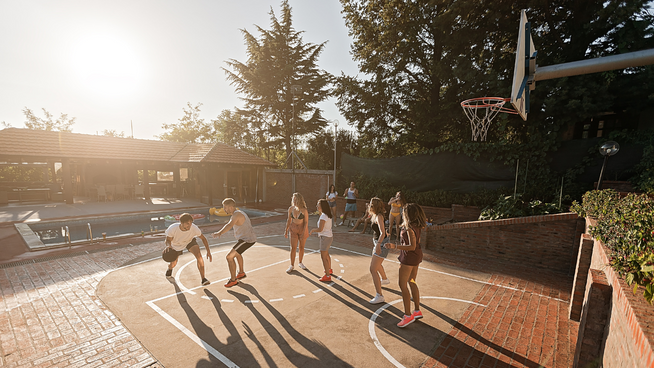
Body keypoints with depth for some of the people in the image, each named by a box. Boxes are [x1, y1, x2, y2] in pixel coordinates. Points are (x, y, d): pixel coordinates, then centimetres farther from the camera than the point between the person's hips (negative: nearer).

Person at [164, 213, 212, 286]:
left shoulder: (194, 228, -37)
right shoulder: (172, 229, -38)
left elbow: (203, 238, -22)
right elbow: (168, 240, -20)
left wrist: (208, 252, -26)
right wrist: (168, 246, -45)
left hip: (190, 241, -1)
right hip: (176, 245, 1)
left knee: (199, 256, -25)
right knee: (173, 265, 13)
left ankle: (203, 279, -14)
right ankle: (169, 269, 55)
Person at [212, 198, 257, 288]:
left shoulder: (237, 214, -18)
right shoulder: (239, 213, 14)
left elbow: (229, 225, -38)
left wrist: (219, 233, -53)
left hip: (247, 240, -11)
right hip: (250, 238, 11)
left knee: (229, 257, -10)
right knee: (236, 253, 34)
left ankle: (233, 280, 3)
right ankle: (241, 273, 49)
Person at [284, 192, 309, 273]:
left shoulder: (304, 210, -18)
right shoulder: (290, 209, -8)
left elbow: (306, 222, -12)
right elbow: (289, 220, 4)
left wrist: (303, 233, -17)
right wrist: (286, 230, 6)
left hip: (302, 229, -2)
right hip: (293, 229, 2)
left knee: (301, 247, 12)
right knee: (293, 248, 0)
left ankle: (300, 263, 33)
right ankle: (292, 266, 15)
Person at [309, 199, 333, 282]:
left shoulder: (323, 216, -23)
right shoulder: (328, 214, 4)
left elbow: (320, 229, -27)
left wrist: (313, 230, -12)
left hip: (325, 237, -10)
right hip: (329, 236, 10)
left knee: (323, 257, -1)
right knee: (326, 254, 28)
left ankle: (327, 276, 5)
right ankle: (329, 269, 47)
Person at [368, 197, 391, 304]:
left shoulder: (379, 217, -23)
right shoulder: (374, 215, 4)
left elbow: (382, 233, -34)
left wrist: (378, 244, -45)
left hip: (381, 244, -10)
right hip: (377, 243, 10)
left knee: (373, 269, -13)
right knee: (376, 264, 31)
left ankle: (379, 296, -8)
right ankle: (384, 279, 57)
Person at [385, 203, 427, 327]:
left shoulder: (410, 229, -24)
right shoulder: (417, 226, 4)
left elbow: (412, 247, -28)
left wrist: (395, 246, -35)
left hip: (409, 257, -10)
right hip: (416, 256, 10)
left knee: (403, 285, 0)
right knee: (411, 283, 20)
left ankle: (408, 315, 7)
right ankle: (417, 311, 32)